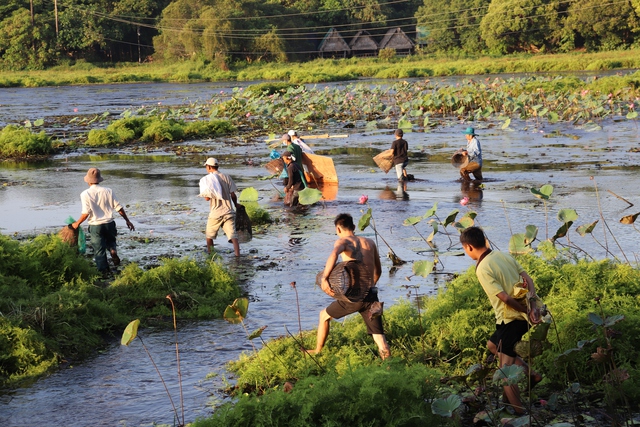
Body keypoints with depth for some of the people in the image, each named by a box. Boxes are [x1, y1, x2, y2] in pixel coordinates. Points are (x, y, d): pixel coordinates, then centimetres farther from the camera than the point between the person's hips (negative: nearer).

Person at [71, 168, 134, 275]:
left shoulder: (85, 194, -8)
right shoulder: (108, 191, -1)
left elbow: (86, 213, -14)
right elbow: (119, 208, 0)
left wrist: (77, 224, 1)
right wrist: (127, 221, 10)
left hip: (95, 226, -2)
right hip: (109, 223, 2)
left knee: (99, 250, 9)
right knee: (110, 240, 28)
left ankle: (104, 271, 10)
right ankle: (113, 251, -3)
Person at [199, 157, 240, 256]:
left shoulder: (207, 179, -5)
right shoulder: (226, 177, 4)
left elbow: (207, 198, -11)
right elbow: (233, 195, 3)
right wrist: (236, 204, 21)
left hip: (215, 213, -2)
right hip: (228, 211, 2)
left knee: (209, 235, 18)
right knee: (232, 235, -5)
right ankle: (237, 255, -19)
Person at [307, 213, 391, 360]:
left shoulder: (343, 241, 0)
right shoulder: (370, 242, 16)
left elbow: (334, 254, -26)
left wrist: (324, 278, -23)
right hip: (371, 296, 4)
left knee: (324, 315, 23)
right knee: (379, 336, 4)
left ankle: (317, 351, 36)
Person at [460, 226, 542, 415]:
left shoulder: (482, 269, -17)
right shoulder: (503, 255, 7)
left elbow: (504, 297, -21)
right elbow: (527, 278, 2)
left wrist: (527, 311, -9)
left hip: (510, 319, -9)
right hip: (521, 317, 9)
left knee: (506, 370, 2)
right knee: (492, 345, 29)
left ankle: (519, 412, 5)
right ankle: (531, 374, 26)